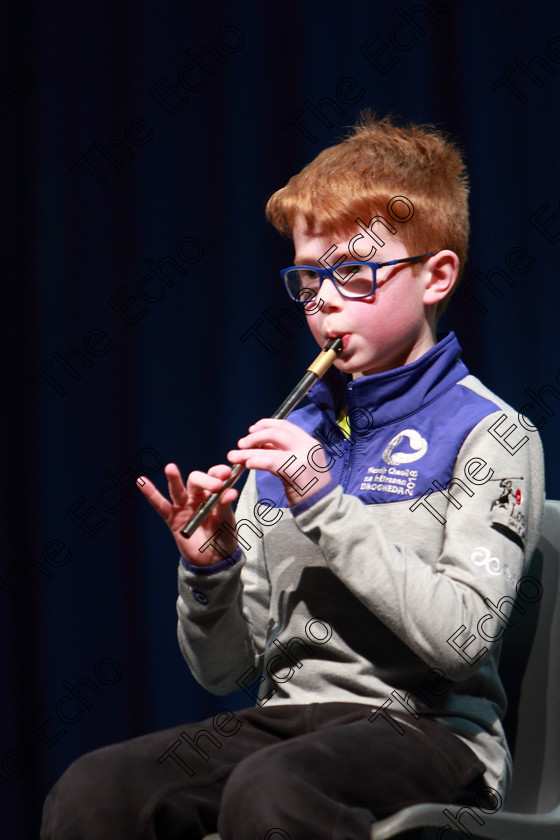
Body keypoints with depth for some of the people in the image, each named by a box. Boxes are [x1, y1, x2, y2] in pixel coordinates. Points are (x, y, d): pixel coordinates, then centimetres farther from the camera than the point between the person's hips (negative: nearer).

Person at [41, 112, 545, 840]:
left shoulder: (489, 434, 1)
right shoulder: (291, 440, 16)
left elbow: (461, 639, -14)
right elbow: (228, 669, 17)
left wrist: (326, 505, -14)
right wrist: (209, 569, -4)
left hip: (424, 728, -5)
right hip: (284, 718, 5)